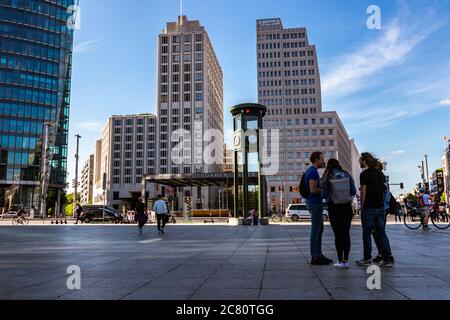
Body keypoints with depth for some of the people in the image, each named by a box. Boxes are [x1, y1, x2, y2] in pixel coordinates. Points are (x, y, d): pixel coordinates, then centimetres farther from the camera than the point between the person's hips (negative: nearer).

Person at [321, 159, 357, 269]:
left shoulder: (327, 178, -7)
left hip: (334, 208, -2)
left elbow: (324, 195, -9)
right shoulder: (347, 175, 0)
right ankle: (346, 260, 8)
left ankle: (340, 261, 4)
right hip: (347, 207, 3)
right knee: (346, 234, 8)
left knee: (338, 234, 3)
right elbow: (353, 192, 1)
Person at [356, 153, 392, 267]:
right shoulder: (380, 173, 10)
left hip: (369, 207, -6)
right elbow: (385, 189, 13)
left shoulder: (364, 174, -10)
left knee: (367, 233, 4)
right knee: (382, 233, 8)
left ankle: (367, 259, 10)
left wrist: (362, 205, -4)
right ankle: (386, 260, 8)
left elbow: (364, 191, -12)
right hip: (381, 206, 6)